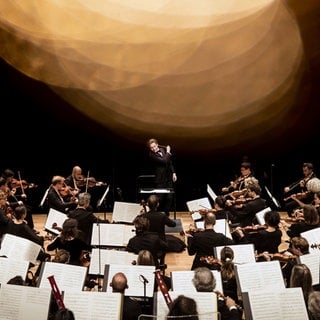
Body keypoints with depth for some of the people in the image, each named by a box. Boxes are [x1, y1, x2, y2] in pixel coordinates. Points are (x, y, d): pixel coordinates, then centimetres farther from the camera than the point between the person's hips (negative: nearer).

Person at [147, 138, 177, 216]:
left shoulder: (163, 149, 6)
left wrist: (173, 173, 8)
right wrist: (168, 152, -8)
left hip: (169, 177, 6)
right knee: (160, 198, -4)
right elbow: (164, 161, -22)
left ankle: (166, 214, 17)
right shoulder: (151, 155, -13)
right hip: (160, 179, -5)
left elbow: (170, 162, 15)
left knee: (169, 198, 6)